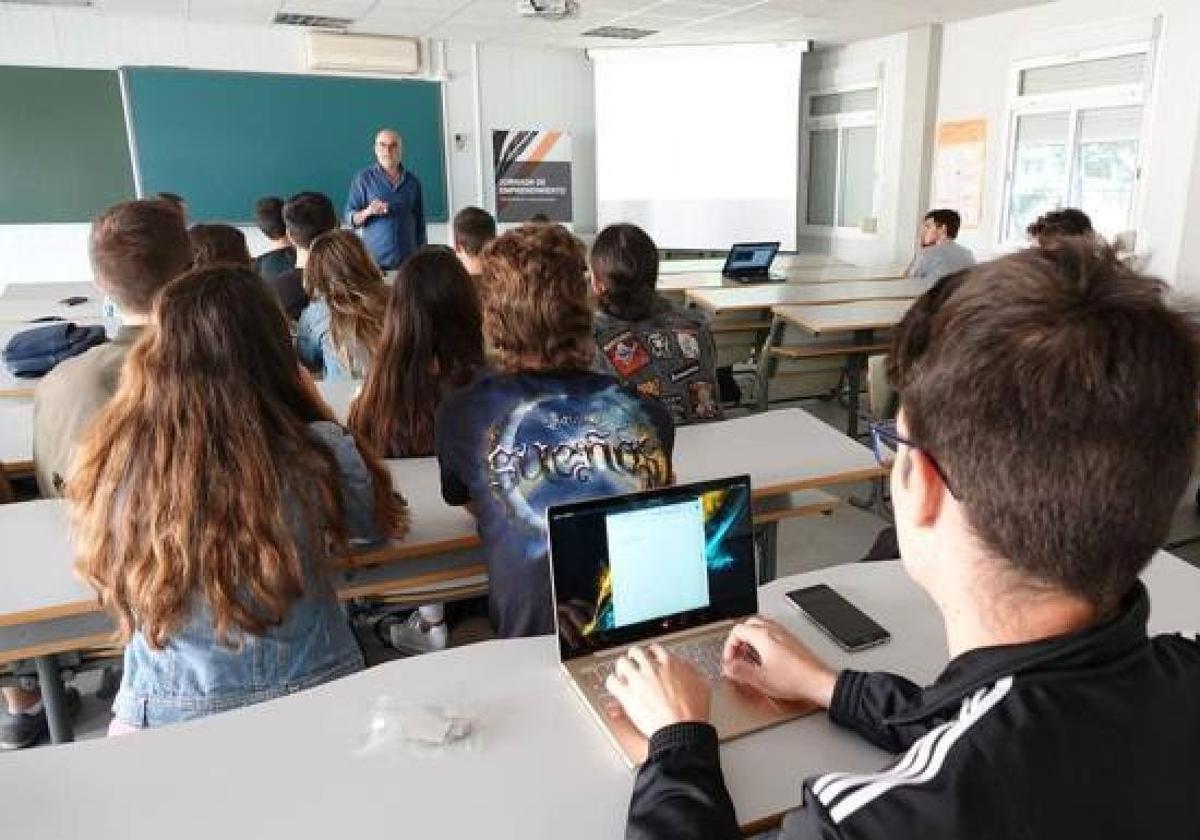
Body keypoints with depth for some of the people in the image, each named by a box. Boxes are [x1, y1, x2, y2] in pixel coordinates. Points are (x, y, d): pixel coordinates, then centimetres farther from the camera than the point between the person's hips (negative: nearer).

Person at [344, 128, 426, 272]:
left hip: (408, 260, 2)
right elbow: (350, 218, 2)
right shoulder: (363, 178, 4)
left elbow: (420, 222, 15)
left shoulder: (412, 181, 10)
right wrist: (367, 212, -18)